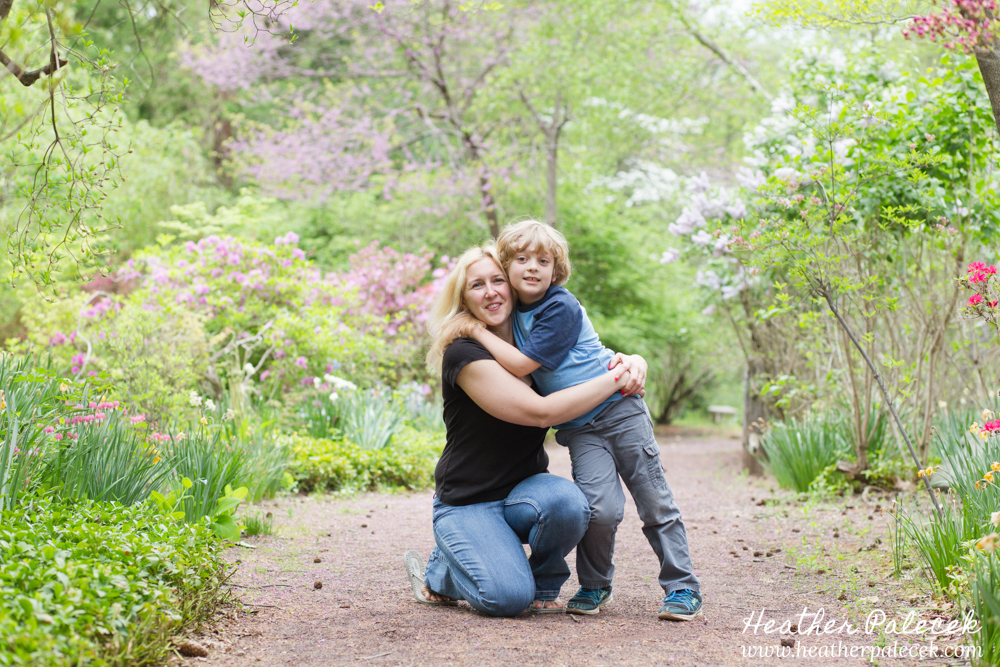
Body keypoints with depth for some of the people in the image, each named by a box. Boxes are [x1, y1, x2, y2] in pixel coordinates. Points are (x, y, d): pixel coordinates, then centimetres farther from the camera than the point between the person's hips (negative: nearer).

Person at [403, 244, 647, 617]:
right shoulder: (463, 354, -16)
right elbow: (540, 411, -25)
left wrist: (629, 362, -9)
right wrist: (615, 379, -21)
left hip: (524, 490, 5)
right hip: (467, 505, -5)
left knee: (567, 502, -31)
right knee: (507, 597, -27)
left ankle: (542, 586, -1)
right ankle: (439, 573, 6)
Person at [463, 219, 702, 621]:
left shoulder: (560, 308, -17)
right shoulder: (516, 311, 6)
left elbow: (522, 365, -21)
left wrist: (477, 330, -15)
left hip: (619, 409, -4)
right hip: (580, 428, 5)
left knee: (654, 502, 0)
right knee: (600, 506, -15)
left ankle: (682, 587, 10)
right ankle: (594, 586, 5)